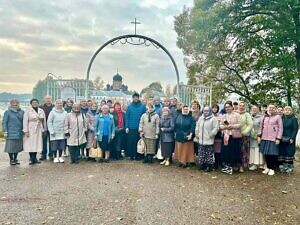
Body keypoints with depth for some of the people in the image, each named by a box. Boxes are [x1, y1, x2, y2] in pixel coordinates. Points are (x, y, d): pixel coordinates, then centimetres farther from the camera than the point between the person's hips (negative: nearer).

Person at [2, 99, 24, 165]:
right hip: (11, 133, -3)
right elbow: (4, 122, -2)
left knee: (17, 147, 10)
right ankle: (11, 160, 14)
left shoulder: (22, 112, 8)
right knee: (11, 147, 0)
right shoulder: (7, 112, -2)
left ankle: (15, 159, 24)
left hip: (19, 133, 4)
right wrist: (5, 132, -8)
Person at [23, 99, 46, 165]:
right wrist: (26, 131, -11)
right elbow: (25, 121, -6)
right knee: (31, 144, -3)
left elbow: (44, 121, 12)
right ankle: (31, 159, 6)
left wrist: (44, 129, 11)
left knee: (37, 144, 5)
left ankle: (34, 158, 15)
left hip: (39, 130, 4)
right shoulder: (28, 111, -3)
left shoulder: (41, 111, 9)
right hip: (31, 130, -4)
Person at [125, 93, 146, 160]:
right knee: (131, 142, 2)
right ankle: (131, 155, 13)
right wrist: (127, 127, -3)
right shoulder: (129, 106, 3)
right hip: (131, 128, 0)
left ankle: (137, 155, 16)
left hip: (139, 128, 0)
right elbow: (127, 117, 3)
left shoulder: (142, 106, 2)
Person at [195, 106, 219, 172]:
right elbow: (197, 126, 20)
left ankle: (209, 167, 7)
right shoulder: (201, 118, 13)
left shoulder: (213, 119, -6)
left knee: (209, 154, -2)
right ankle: (202, 165, 23)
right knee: (201, 154, 11)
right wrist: (197, 134, 14)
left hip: (209, 140, -6)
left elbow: (216, 128, -11)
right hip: (201, 140, 6)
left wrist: (211, 134, -13)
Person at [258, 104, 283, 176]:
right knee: (266, 154, 8)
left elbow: (280, 128, -4)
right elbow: (261, 127, 15)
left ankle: (272, 169, 13)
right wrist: (259, 136, 8)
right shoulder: (264, 116, 11)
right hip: (264, 138, 4)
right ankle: (268, 167, 22)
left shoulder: (278, 117, -2)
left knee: (273, 154, 0)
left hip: (273, 139, -4)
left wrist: (278, 138, -9)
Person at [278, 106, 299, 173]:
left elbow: (295, 129, -7)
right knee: (282, 152, 4)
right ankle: (284, 166, 12)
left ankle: (290, 167, 8)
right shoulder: (282, 119, 10)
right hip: (282, 139, 4)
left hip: (290, 139, -4)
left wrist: (292, 138, -14)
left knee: (289, 152, -2)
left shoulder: (294, 119, -2)